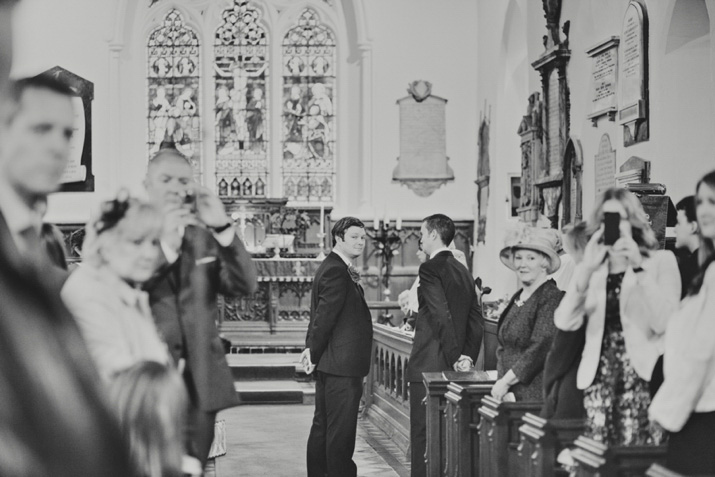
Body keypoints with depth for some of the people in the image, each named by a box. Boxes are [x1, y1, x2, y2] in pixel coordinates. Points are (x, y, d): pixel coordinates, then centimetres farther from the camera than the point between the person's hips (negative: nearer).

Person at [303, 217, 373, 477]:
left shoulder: (333, 267, 16)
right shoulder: (337, 271, -18)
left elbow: (319, 314, 16)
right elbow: (325, 316, -21)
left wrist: (312, 348, 9)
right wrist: (314, 353, -15)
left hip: (331, 364, 11)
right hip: (342, 365, -11)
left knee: (322, 426, 16)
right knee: (341, 430, -6)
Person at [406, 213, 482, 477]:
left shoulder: (430, 268, -11)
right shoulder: (463, 271, 14)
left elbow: (442, 316, -19)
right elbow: (476, 320, 12)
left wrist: (455, 358, -16)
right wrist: (467, 357, 7)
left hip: (429, 366, -8)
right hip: (453, 367, 8)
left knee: (423, 435, -5)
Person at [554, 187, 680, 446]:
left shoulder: (661, 261, 7)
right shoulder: (593, 270, 16)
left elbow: (663, 322, -9)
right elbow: (565, 322, -1)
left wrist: (638, 268, -12)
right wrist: (586, 270, -10)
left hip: (642, 377, -3)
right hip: (598, 377, 3)